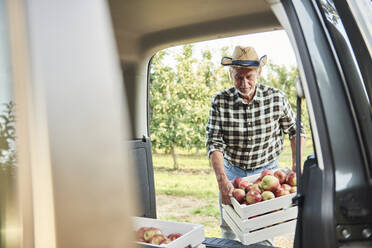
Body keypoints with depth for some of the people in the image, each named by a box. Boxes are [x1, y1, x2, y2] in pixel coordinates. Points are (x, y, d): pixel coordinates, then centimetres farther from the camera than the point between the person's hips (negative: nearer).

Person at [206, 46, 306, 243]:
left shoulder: (276, 98, -11)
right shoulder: (220, 102, -13)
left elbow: (295, 131, 3)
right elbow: (214, 143, -16)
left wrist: (296, 165, -7)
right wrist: (222, 180, -28)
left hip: (267, 169, 0)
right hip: (232, 171, 0)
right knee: (229, 230, 7)